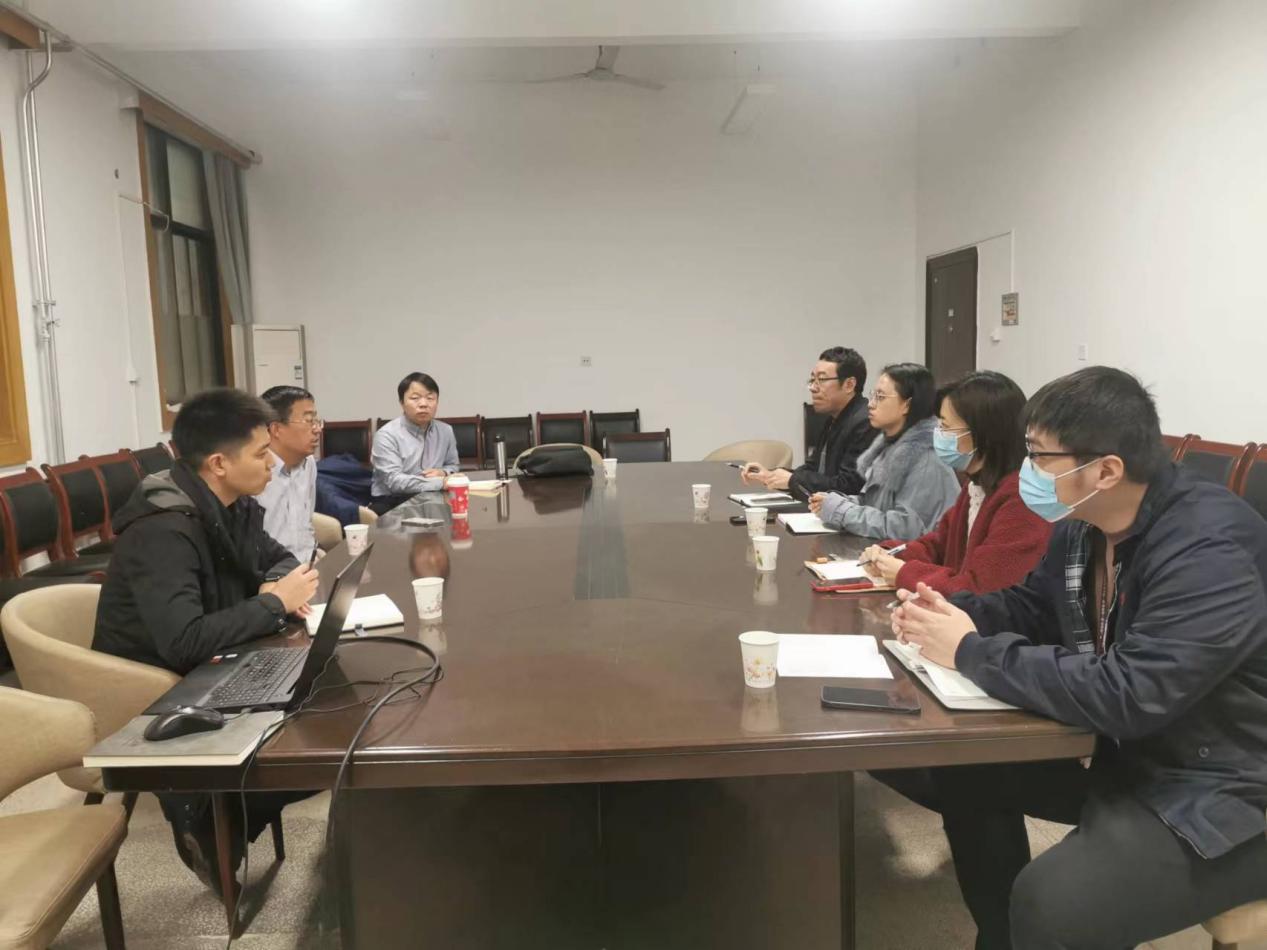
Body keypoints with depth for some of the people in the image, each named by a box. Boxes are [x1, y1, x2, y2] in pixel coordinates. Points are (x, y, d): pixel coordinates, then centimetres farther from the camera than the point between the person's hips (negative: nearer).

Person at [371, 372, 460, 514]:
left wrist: (443, 473, -6)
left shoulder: (446, 431, 6)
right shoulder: (387, 435, -11)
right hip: (390, 504, -5)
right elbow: (394, 481, -20)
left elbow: (453, 465, 20)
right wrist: (441, 482, -26)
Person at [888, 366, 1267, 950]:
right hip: (1128, 754, 9)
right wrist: (948, 612, -7)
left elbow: (1126, 697, -35)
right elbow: (1031, 606, 14)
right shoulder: (1083, 524, -1)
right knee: (964, 771, 8)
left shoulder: (1211, 551, -28)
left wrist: (971, 653, -26)